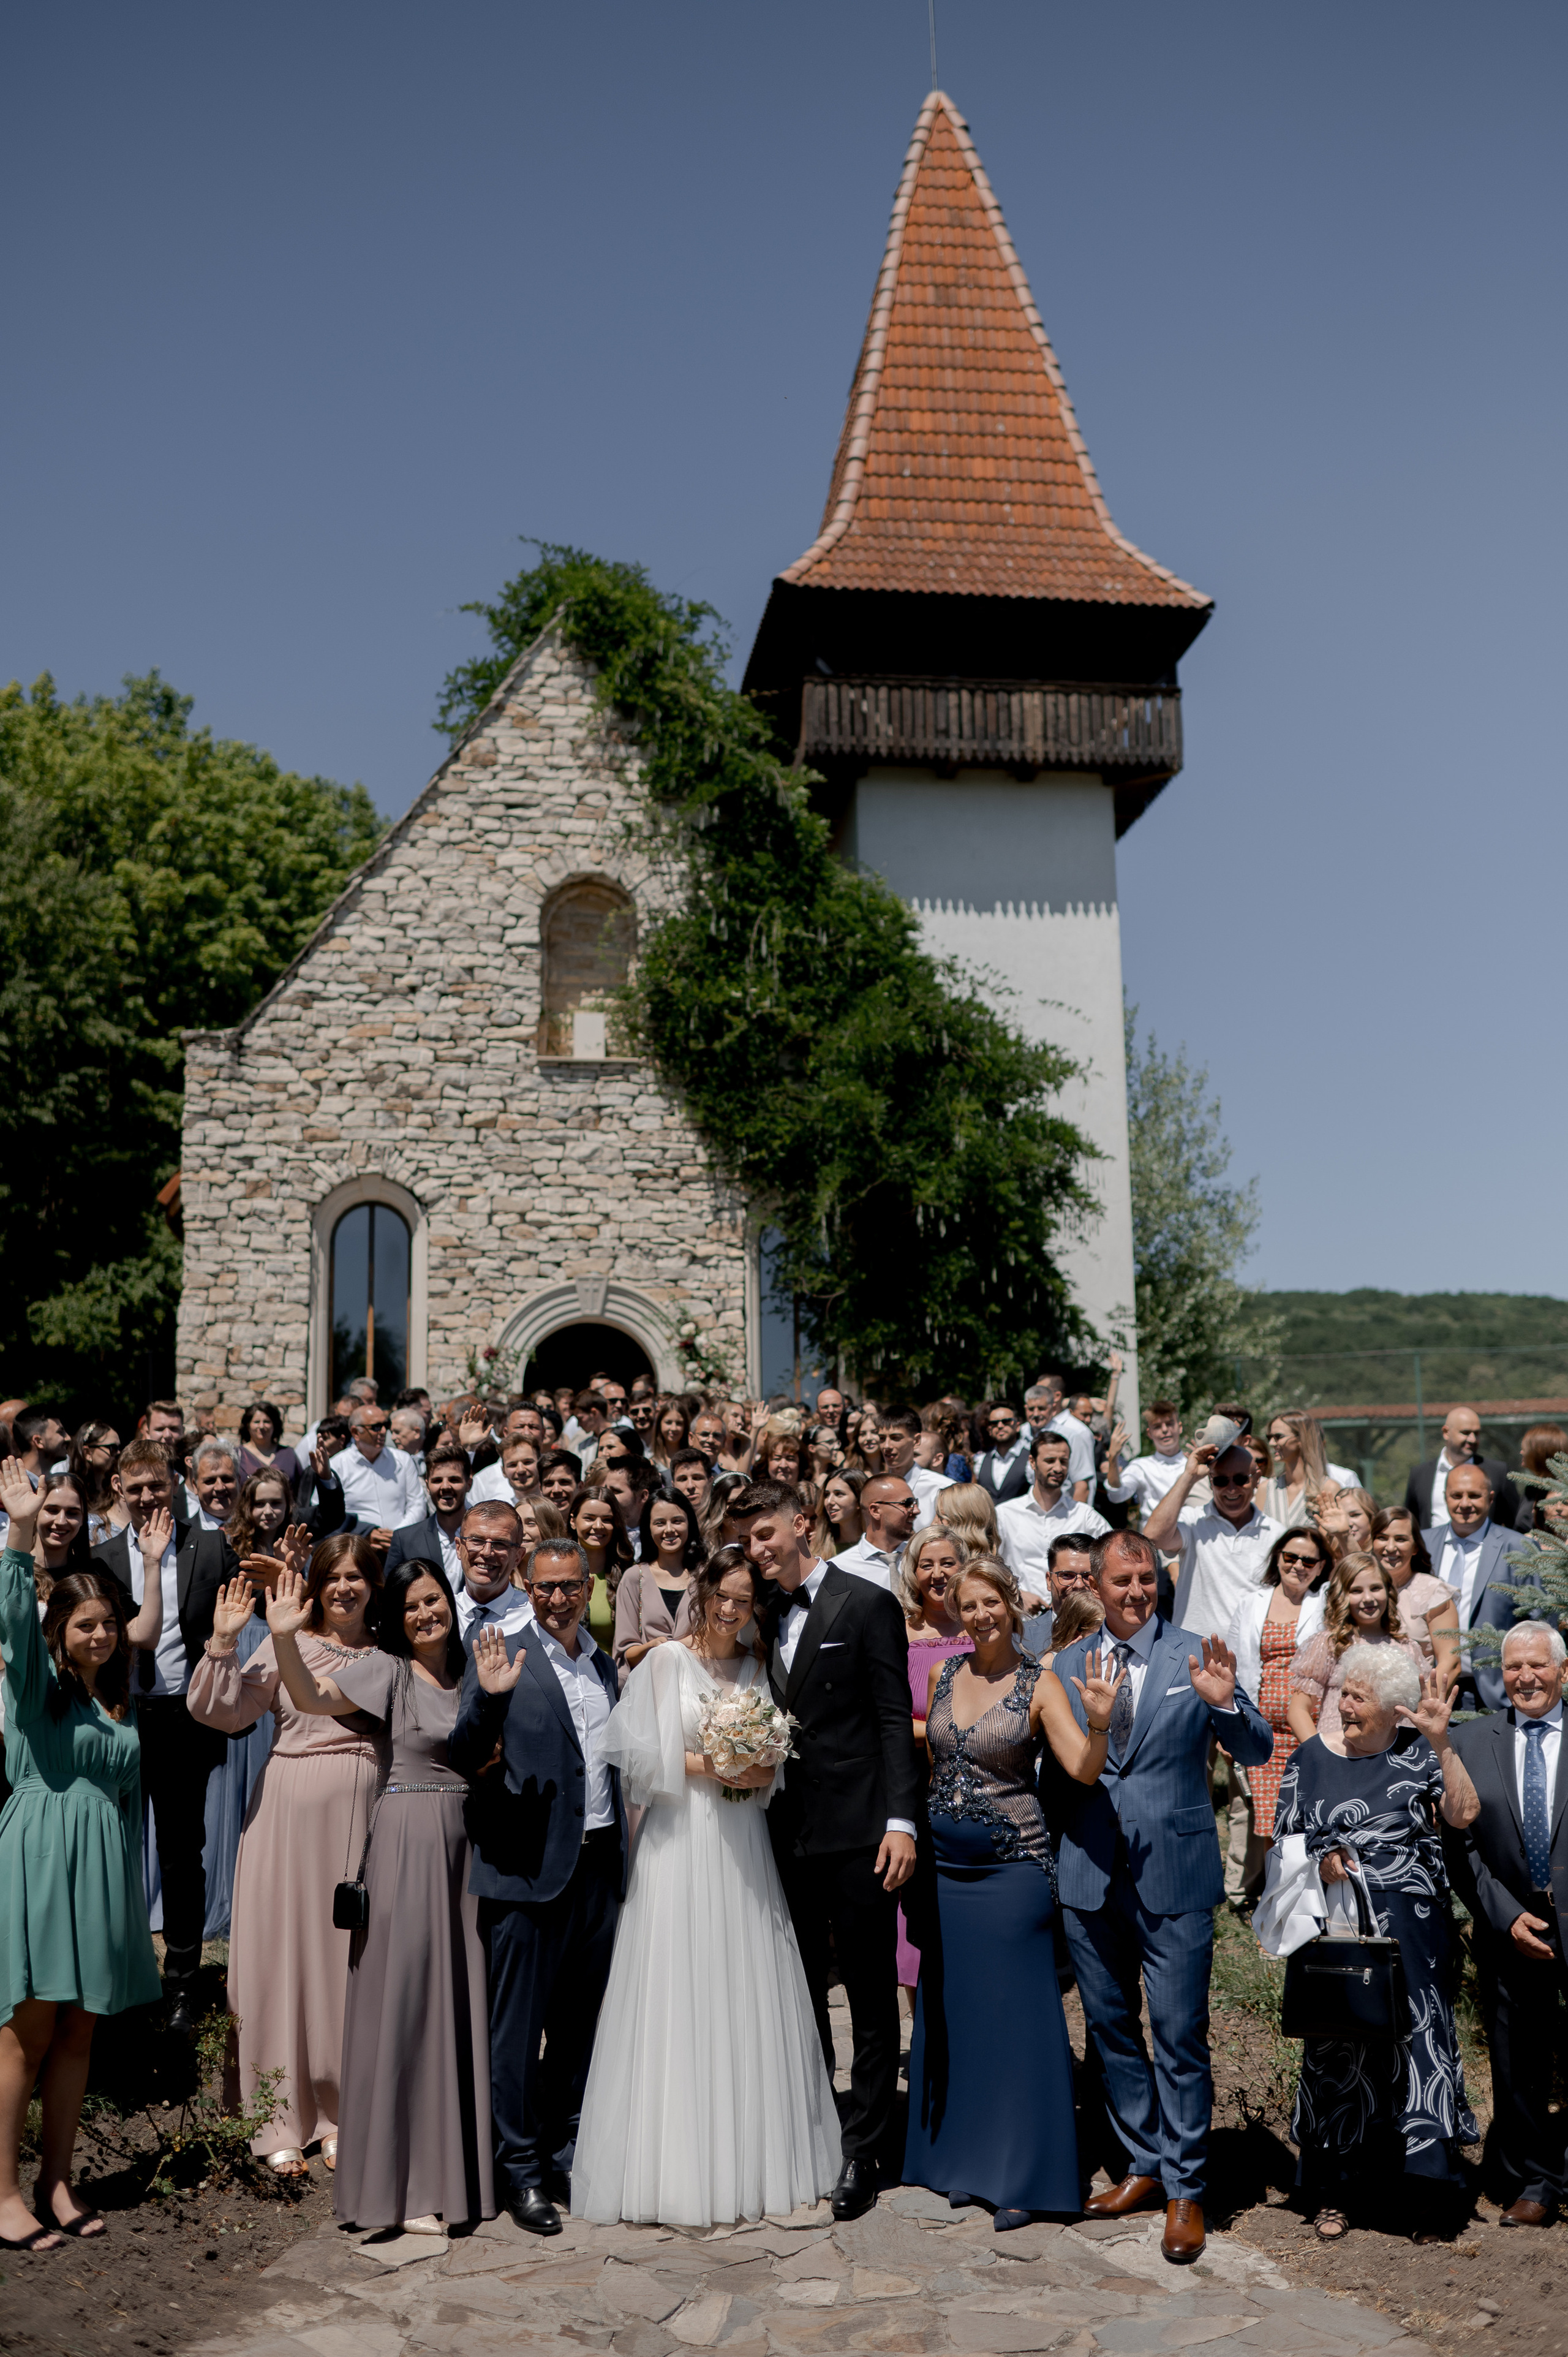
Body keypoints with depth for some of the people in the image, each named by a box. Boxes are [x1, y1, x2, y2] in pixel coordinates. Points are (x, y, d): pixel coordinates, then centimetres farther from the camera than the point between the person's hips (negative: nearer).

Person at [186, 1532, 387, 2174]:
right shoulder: (286, 1642, 0)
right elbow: (221, 1711, -4)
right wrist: (223, 1644, -16)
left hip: (360, 1816, 2)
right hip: (290, 1812, -2)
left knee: (349, 1957, 6)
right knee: (284, 1947, 3)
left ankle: (340, 2114, 21)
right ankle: (283, 2122, 16)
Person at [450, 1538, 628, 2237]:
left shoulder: (605, 1664, 11)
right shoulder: (503, 1657, -7)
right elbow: (463, 1761, -12)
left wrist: (623, 1849, 12)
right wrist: (488, 1698, -29)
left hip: (599, 1864, 6)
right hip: (529, 1866, -6)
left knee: (580, 2021, 16)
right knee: (518, 2025, 3)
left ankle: (567, 2153, 31)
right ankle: (521, 2170, 17)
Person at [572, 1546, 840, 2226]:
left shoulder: (760, 1668, 10)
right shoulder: (666, 1661, -2)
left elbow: (785, 1764, 12)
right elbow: (638, 1755, -6)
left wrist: (760, 1773, -8)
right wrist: (709, 1766, -12)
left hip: (742, 1845, 4)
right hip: (679, 1842, -4)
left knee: (747, 1998, 5)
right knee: (677, 1996, -4)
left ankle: (747, 2163, 16)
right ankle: (675, 2168, 4)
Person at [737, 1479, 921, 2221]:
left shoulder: (867, 1604, -6)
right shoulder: (765, 1619, 12)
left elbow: (895, 1720, -10)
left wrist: (900, 1821, -16)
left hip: (855, 1832, -6)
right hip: (788, 1834, 6)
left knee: (870, 1996, 4)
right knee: (801, 1993, 15)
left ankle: (861, 2152, 15)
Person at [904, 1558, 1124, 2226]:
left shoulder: (1040, 1684, -8)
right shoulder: (942, 1674, 5)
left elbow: (1084, 1771, -17)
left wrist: (1098, 1722, -33)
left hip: (1012, 1866, -5)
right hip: (944, 1865, 5)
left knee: (1016, 2011, 1)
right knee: (950, 2009, 12)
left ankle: (1022, 2176, 13)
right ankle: (961, 2159, 26)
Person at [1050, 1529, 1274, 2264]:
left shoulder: (1196, 1657, -5)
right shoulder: (1065, 1665, 5)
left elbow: (1258, 1752, -8)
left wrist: (1225, 1703, -25)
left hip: (1174, 1874, -3)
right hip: (1090, 1874, 4)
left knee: (1180, 2035, 1)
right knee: (1109, 2028, 15)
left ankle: (1185, 2189, 17)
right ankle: (1145, 2166, 32)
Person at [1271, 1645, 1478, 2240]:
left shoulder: (1419, 1754, 3)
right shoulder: (1312, 1759, 6)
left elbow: (1463, 1813, -13)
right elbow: (1283, 1846, 8)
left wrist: (1442, 1743, -20)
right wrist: (1317, 1864, -11)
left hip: (1412, 1936, -1)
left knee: (1414, 2042, 2)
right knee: (1337, 2051, 5)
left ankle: (1416, 2178, 20)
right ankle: (1334, 2191, 20)